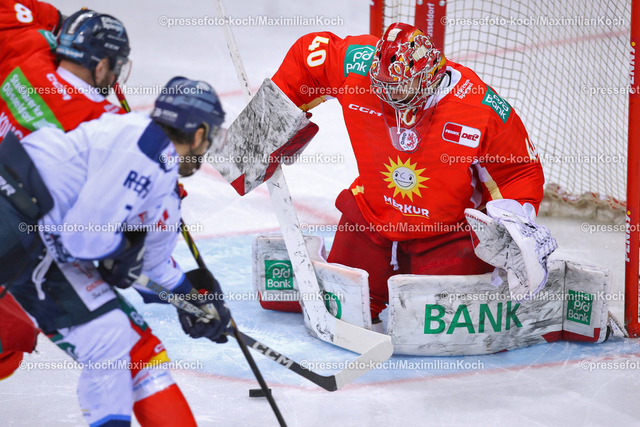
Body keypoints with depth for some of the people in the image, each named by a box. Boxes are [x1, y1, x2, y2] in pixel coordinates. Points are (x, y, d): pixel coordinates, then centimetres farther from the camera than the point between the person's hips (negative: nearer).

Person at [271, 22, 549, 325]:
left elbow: (521, 171, -10)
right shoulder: (359, 67, -18)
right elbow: (310, 50, 1)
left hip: (445, 231, -3)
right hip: (371, 219, 3)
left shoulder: (482, 110, -23)